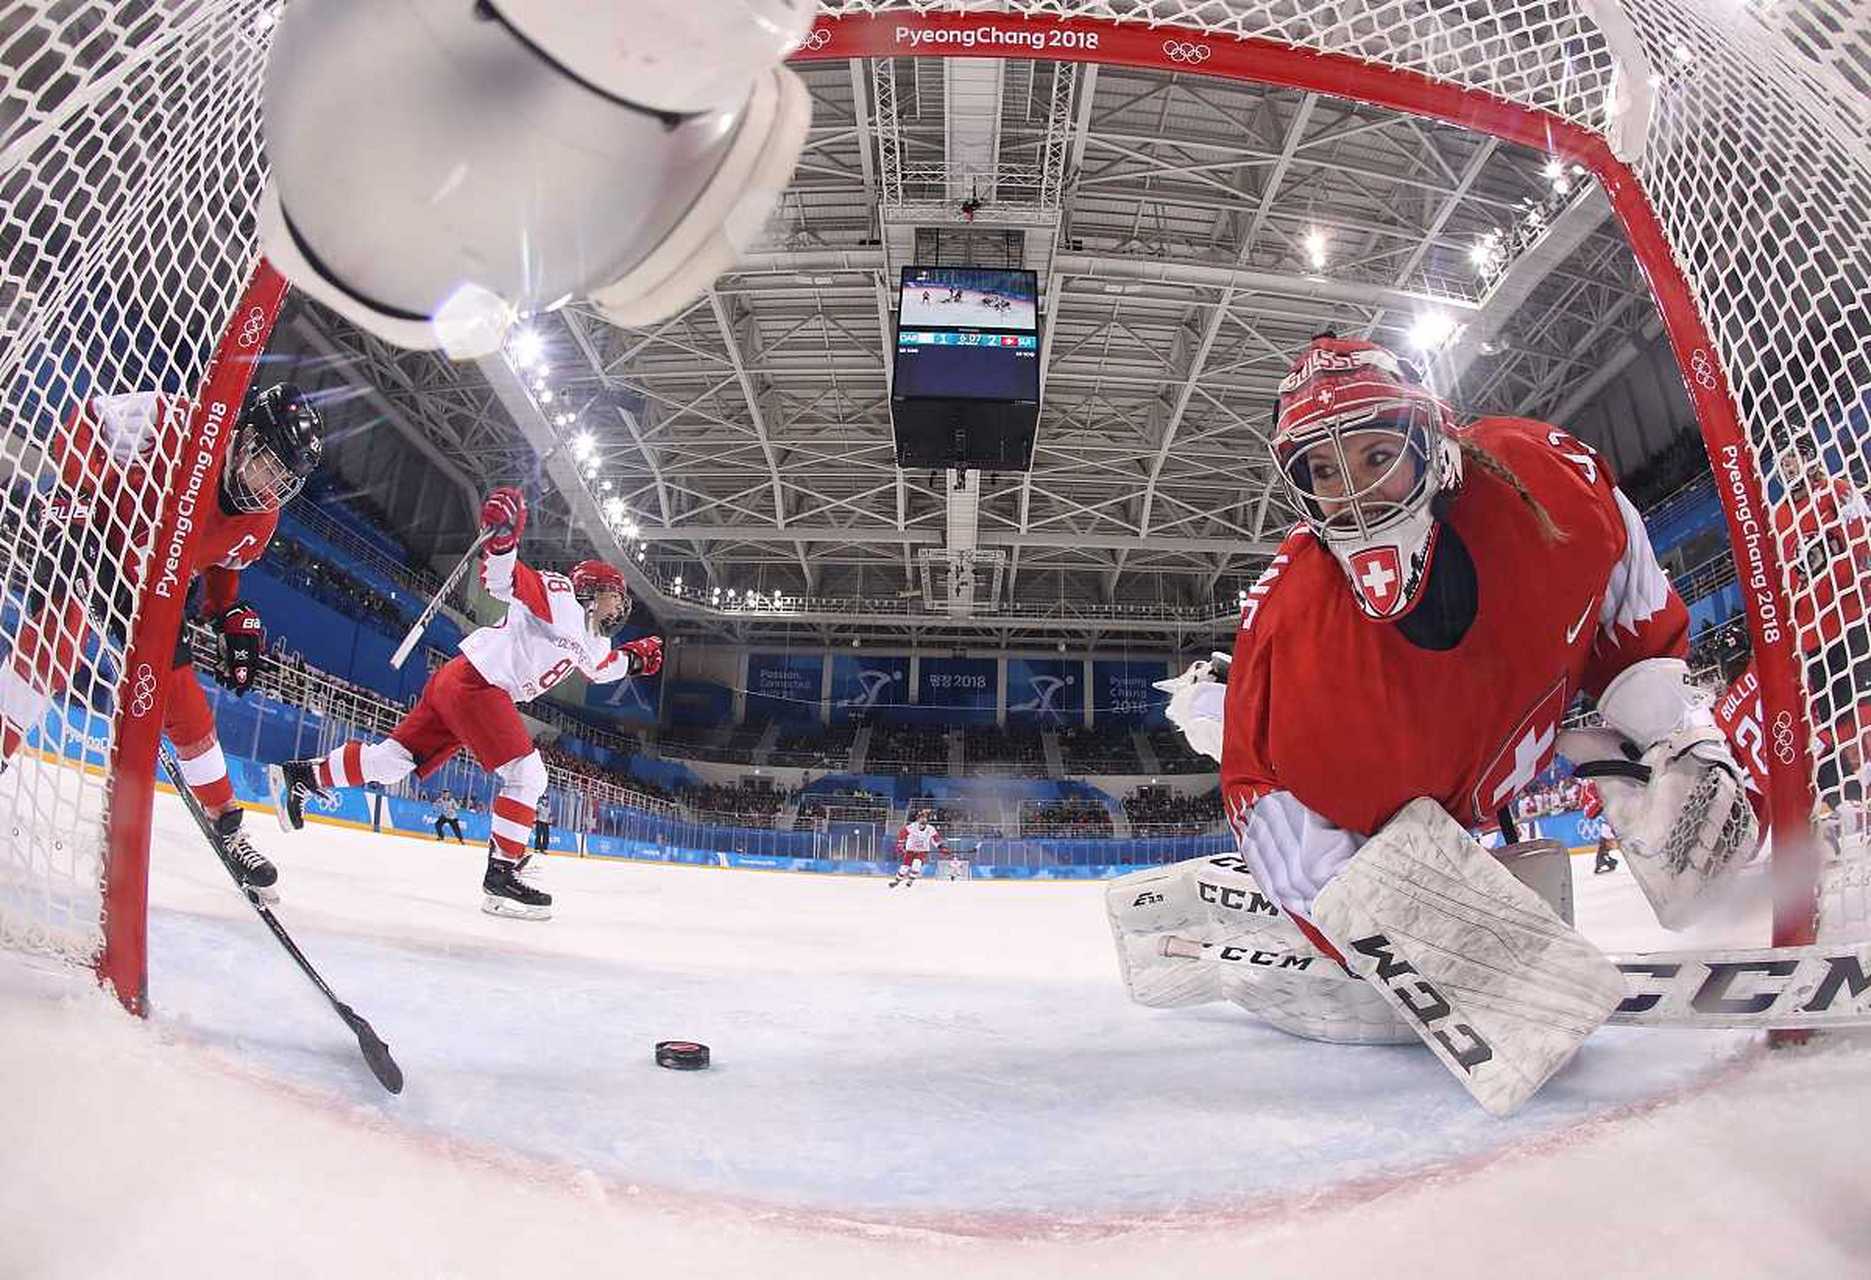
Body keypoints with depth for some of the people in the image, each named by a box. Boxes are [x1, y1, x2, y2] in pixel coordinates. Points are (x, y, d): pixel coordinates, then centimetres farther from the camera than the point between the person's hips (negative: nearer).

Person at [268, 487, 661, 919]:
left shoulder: (593, 644, 19)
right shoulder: (561, 597, -8)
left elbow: (602, 668, 40)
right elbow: (502, 579, -20)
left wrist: (634, 658, 27)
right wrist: (502, 536, -36)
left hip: (460, 688, 10)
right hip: (473, 680, -10)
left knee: (394, 759, 11)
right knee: (527, 773, -12)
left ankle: (300, 775, 23)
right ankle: (501, 877, -12)